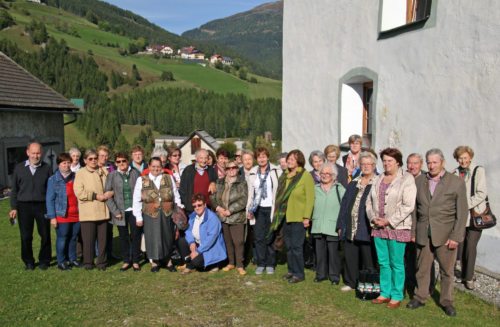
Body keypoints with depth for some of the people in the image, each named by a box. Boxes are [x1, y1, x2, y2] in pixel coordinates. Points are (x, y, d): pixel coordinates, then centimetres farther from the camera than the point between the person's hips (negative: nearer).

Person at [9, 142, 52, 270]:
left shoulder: (46, 168, 2)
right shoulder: (19, 168, 5)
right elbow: (14, 189, 8)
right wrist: (13, 207, 3)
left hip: (42, 205, -1)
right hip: (24, 206, 1)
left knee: (45, 235, 3)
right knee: (26, 236, 7)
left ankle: (44, 260, 17)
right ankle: (28, 261, 20)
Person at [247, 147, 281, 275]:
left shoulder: (276, 171, -2)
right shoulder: (252, 172, 10)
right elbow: (250, 192, 12)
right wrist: (249, 209, 7)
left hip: (271, 208, -3)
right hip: (258, 209, 3)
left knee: (270, 237, 2)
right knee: (258, 237, 2)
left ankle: (270, 264, 14)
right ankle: (260, 264, 13)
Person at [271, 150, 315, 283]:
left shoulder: (306, 176, -7)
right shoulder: (284, 176, 12)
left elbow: (310, 198, -10)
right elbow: (280, 196, 14)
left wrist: (306, 217, -14)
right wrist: (277, 213, 9)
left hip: (298, 217, -6)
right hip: (285, 216, 6)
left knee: (296, 246, -4)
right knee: (288, 246, 10)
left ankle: (299, 274, 7)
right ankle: (291, 270, 21)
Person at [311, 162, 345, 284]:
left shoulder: (339, 189, 0)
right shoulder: (315, 189, 11)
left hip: (333, 227, -3)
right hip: (318, 227, 4)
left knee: (333, 252, -1)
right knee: (319, 251, 8)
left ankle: (334, 276, 10)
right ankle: (321, 274, 20)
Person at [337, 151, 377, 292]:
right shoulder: (353, 183, 13)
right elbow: (344, 204, 12)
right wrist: (341, 225, 8)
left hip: (367, 229, -5)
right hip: (350, 227, 5)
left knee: (368, 258, 4)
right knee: (350, 257, 11)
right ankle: (350, 282, 25)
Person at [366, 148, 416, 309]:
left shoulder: (407, 179, -6)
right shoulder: (378, 179, 12)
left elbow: (408, 205, -14)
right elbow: (369, 201, 14)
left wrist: (389, 221, -16)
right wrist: (373, 218, -4)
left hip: (397, 228, -6)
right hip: (378, 227, 6)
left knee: (396, 264, 2)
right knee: (383, 263, 12)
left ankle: (396, 296, 13)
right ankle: (385, 293, 23)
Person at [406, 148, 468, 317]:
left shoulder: (457, 182, -3)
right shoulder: (419, 181, 6)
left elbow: (462, 213, -4)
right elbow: (414, 208, 8)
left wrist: (456, 237, -9)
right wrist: (412, 231, 3)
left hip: (445, 235, -2)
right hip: (423, 234, 2)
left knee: (447, 271, 8)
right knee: (422, 269, 10)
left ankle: (447, 301, 23)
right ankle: (420, 297, 26)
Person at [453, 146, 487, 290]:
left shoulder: (478, 171, -5)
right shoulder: (455, 173, 7)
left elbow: (481, 194, -12)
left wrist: (465, 205, -17)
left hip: (475, 215, -4)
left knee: (471, 246, -3)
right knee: (460, 245, 7)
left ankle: (469, 277, 11)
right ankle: (464, 273, 24)